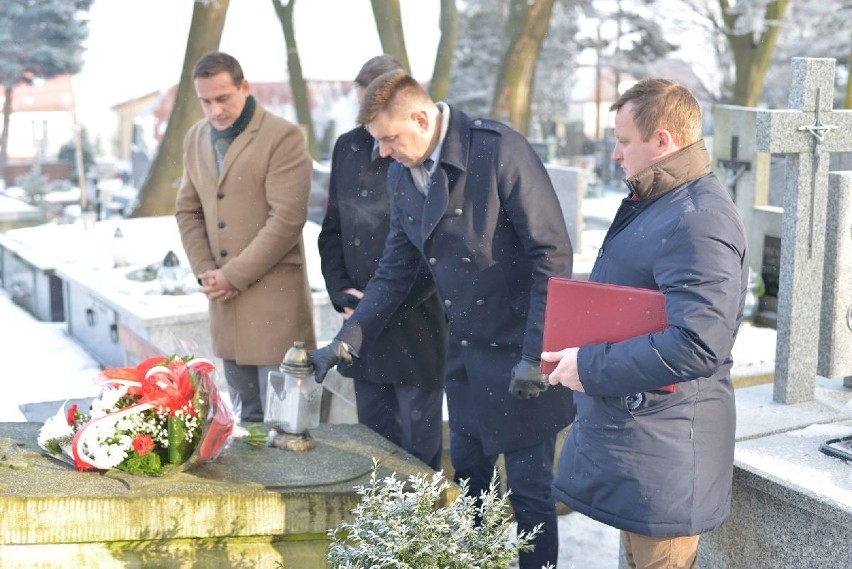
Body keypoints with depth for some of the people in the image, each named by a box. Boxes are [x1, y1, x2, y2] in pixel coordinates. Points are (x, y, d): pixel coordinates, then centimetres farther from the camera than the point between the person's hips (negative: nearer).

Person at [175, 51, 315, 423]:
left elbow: (287, 219, -16)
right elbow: (187, 211, 16)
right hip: (224, 299, 6)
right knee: (245, 417, 14)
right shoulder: (195, 139, 12)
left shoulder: (283, 137, -10)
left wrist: (234, 275, -14)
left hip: (273, 294, -6)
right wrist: (206, 272, 1)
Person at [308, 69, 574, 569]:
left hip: (519, 352, -6)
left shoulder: (500, 151, -19)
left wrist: (536, 356, -20)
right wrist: (347, 340, 5)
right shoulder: (402, 172, 3)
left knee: (529, 489, 6)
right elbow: (398, 268, 11)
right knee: (468, 477, 18)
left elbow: (553, 255, -18)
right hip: (464, 350, 7)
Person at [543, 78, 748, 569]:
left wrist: (591, 367, -23)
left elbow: (698, 345, -32)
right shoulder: (654, 201, 12)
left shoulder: (699, 221, -22)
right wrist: (578, 345, 7)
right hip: (627, 424, 10)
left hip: (662, 449, -10)